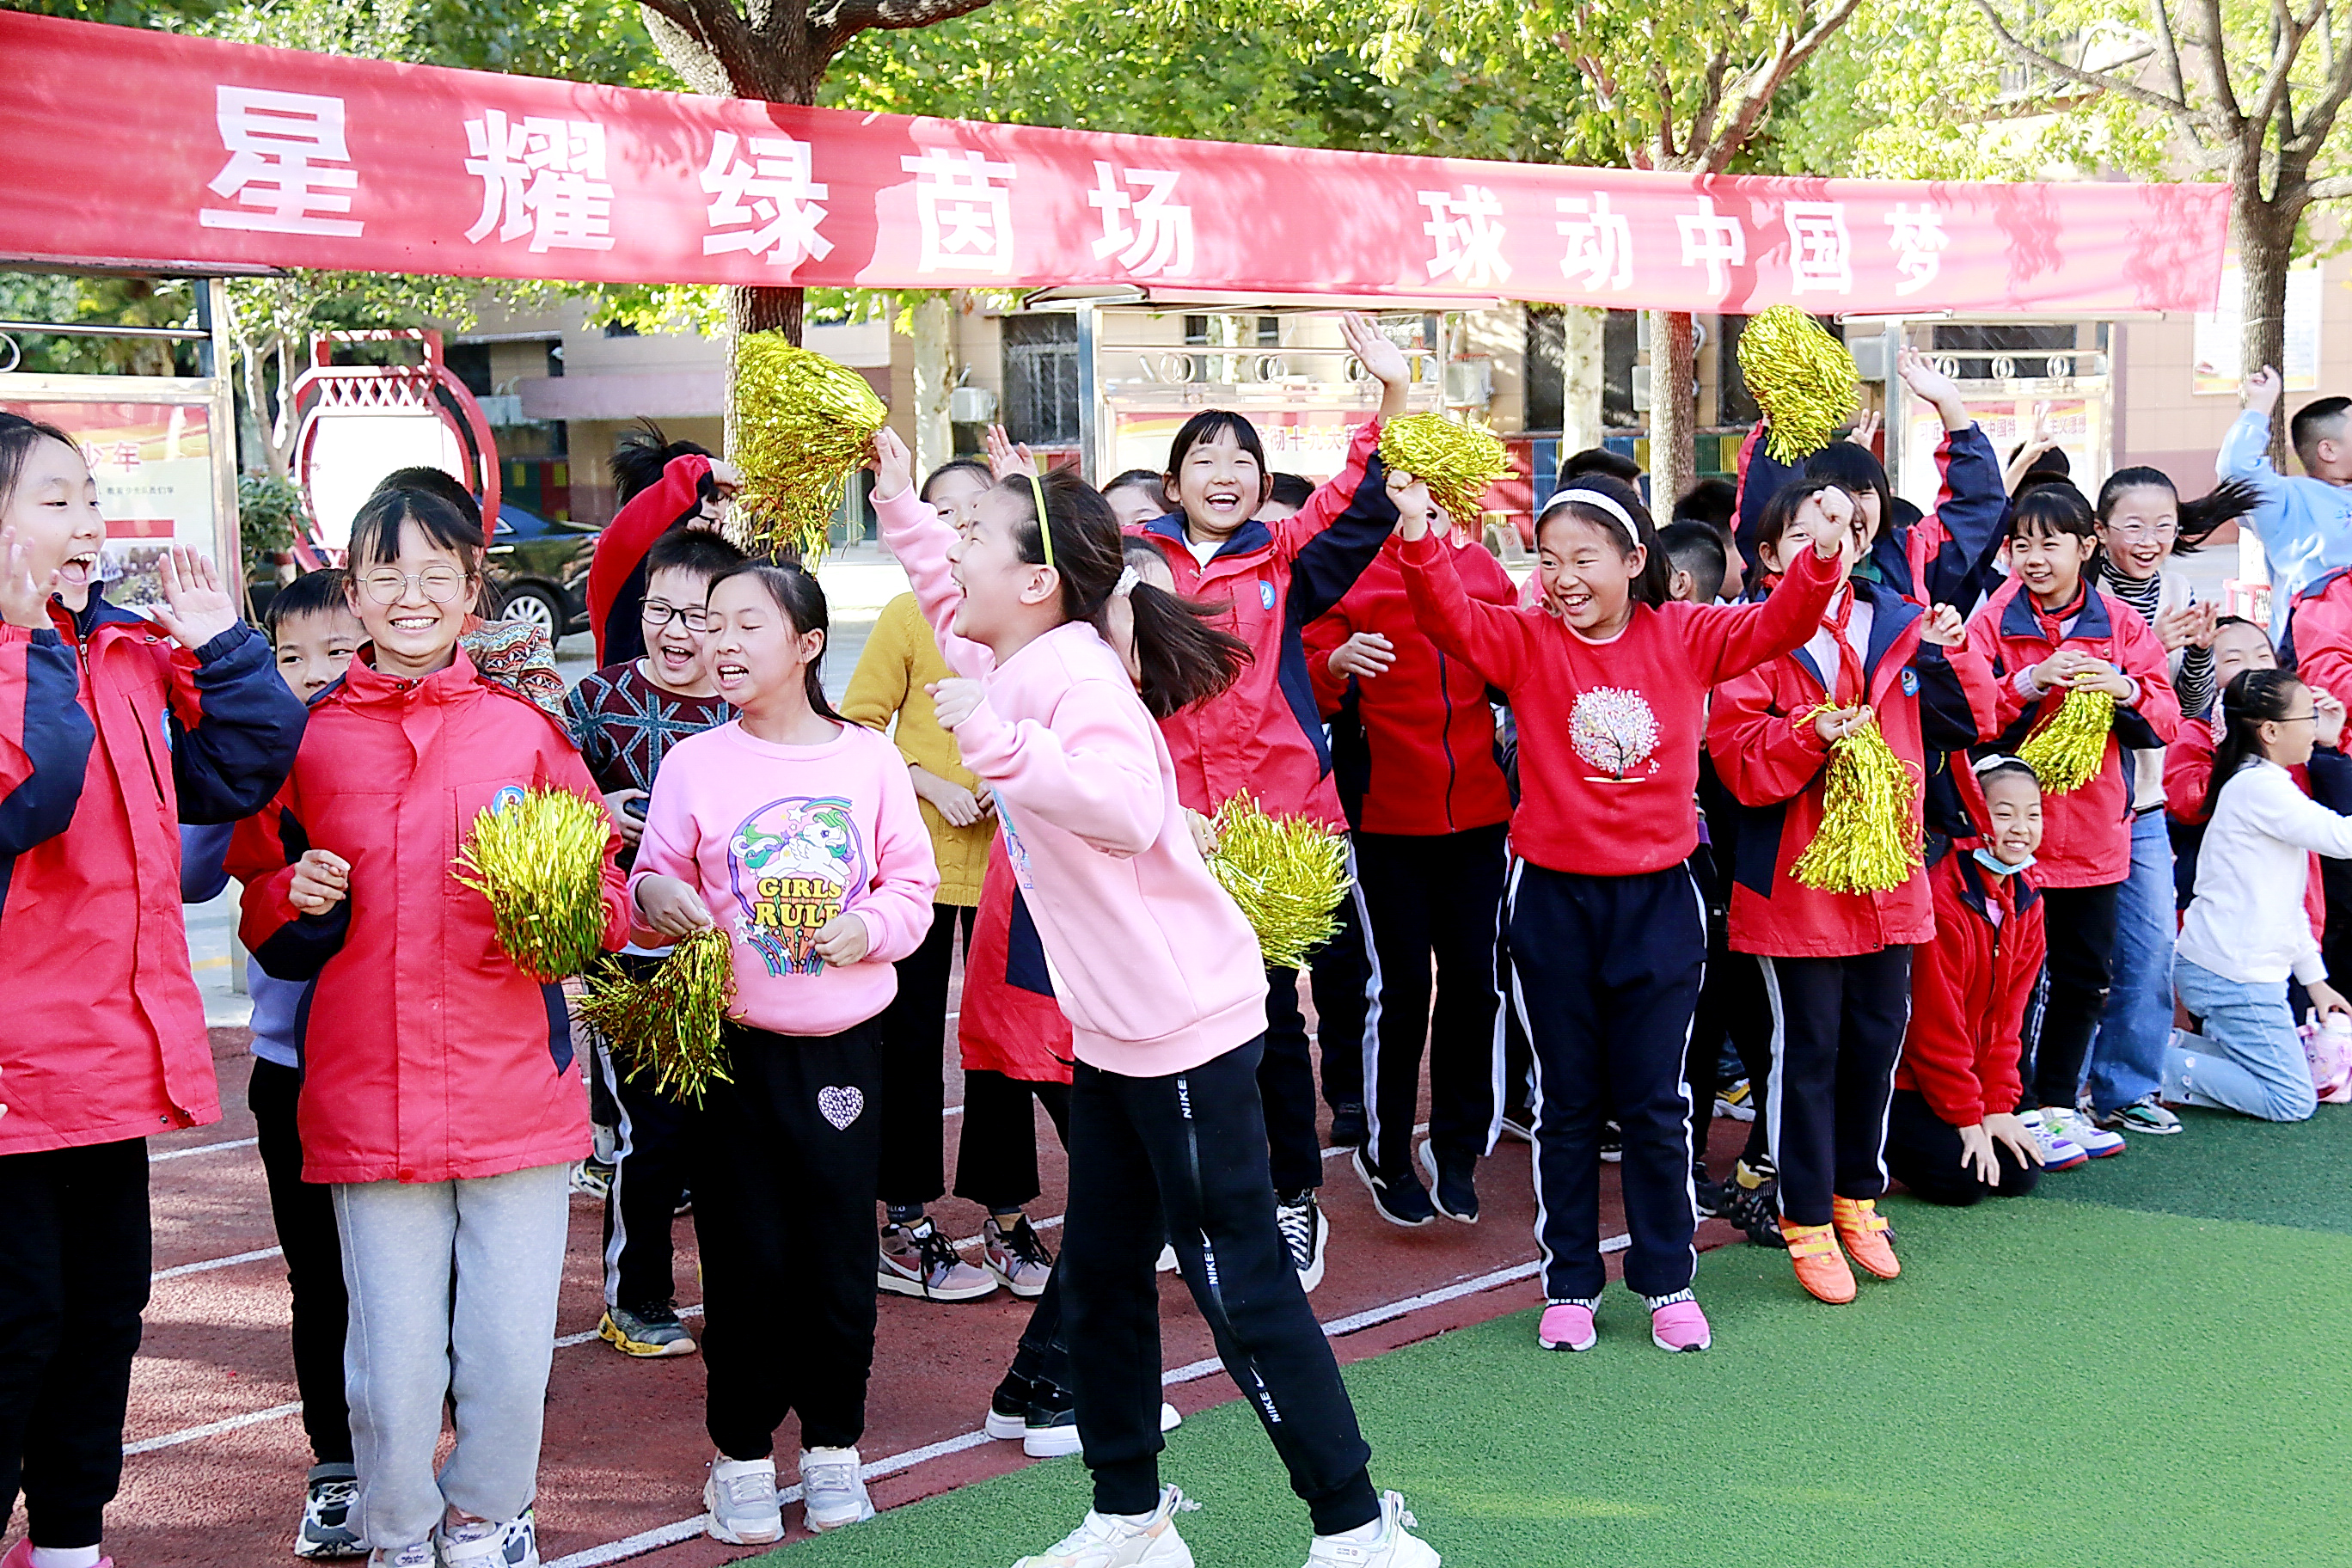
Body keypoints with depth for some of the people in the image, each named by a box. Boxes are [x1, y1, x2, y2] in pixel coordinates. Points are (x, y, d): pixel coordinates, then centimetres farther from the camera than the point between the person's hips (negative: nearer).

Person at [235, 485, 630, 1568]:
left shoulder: (526, 730, 4)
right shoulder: (306, 740, 5)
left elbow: (608, 891, 7)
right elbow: (264, 926, 14)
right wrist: (294, 901, -7)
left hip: (515, 1094, 0)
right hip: (366, 1101, 0)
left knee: (512, 1347, 6)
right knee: (392, 1362, 5)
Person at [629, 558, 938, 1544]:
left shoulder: (869, 759, 1)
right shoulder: (695, 763, 0)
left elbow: (913, 881, 5)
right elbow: (654, 875, 3)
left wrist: (868, 926, -13)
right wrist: (657, 894, -20)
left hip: (844, 1042, 1)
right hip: (733, 1044, 0)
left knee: (841, 1249, 7)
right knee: (745, 1252, 3)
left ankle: (833, 1444, 24)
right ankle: (741, 1453, 18)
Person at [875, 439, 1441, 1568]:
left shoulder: (1080, 683, -20)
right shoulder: (1013, 668, 7)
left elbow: (1124, 809, -39)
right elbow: (949, 602, 31)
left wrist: (997, 745, -40)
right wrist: (896, 505, 24)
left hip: (1186, 1027, -10)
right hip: (1109, 1030, 10)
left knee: (1240, 1283, -3)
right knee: (1099, 1273, 16)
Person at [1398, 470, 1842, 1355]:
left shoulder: (1686, 639, -2)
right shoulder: (1526, 643, -4)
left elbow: (1779, 624, -12)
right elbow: (1450, 618, -20)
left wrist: (1822, 557, -31)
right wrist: (1416, 537, -38)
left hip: (1658, 898, 0)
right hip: (1553, 898, 0)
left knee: (1655, 1104, 8)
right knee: (1567, 1104, 11)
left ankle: (1666, 1281, 22)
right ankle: (1569, 1284, 23)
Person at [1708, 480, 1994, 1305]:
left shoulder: (1902, 626, 7)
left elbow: (1969, 721, 11)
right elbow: (1738, 758, -14)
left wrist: (1952, 654, -5)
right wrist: (1811, 734, -28)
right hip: (1795, 880, -5)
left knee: (1878, 1036, 13)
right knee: (1809, 1049, 2)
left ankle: (1857, 1195, 32)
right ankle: (1808, 1221, 15)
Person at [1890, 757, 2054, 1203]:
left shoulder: (2026, 903, 3)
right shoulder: (1940, 898, -23)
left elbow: (2006, 1015, 4)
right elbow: (1934, 1024, -20)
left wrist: (1996, 1106, -4)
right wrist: (1966, 1115, -16)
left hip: (1970, 1076, 8)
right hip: (1898, 1080, -8)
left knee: (2020, 1174, -1)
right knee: (1962, 1179, -19)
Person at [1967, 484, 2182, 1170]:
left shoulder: (2122, 625, 4)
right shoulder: (1993, 623, -5)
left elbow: (2164, 721, 1)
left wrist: (2126, 690, -18)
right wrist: (2028, 683, -26)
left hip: (2093, 830, 4)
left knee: (2086, 973, 13)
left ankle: (2057, 1102, 28)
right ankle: (2019, 1111, 10)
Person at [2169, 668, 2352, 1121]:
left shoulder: (2261, 783, 15)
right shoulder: (2261, 787, -16)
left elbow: (2284, 900, 18)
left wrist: (2313, 977, 17)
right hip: (2234, 977, -10)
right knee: (2292, 1102, -5)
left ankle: (2169, 1045, 8)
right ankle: (2158, 1069, -8)